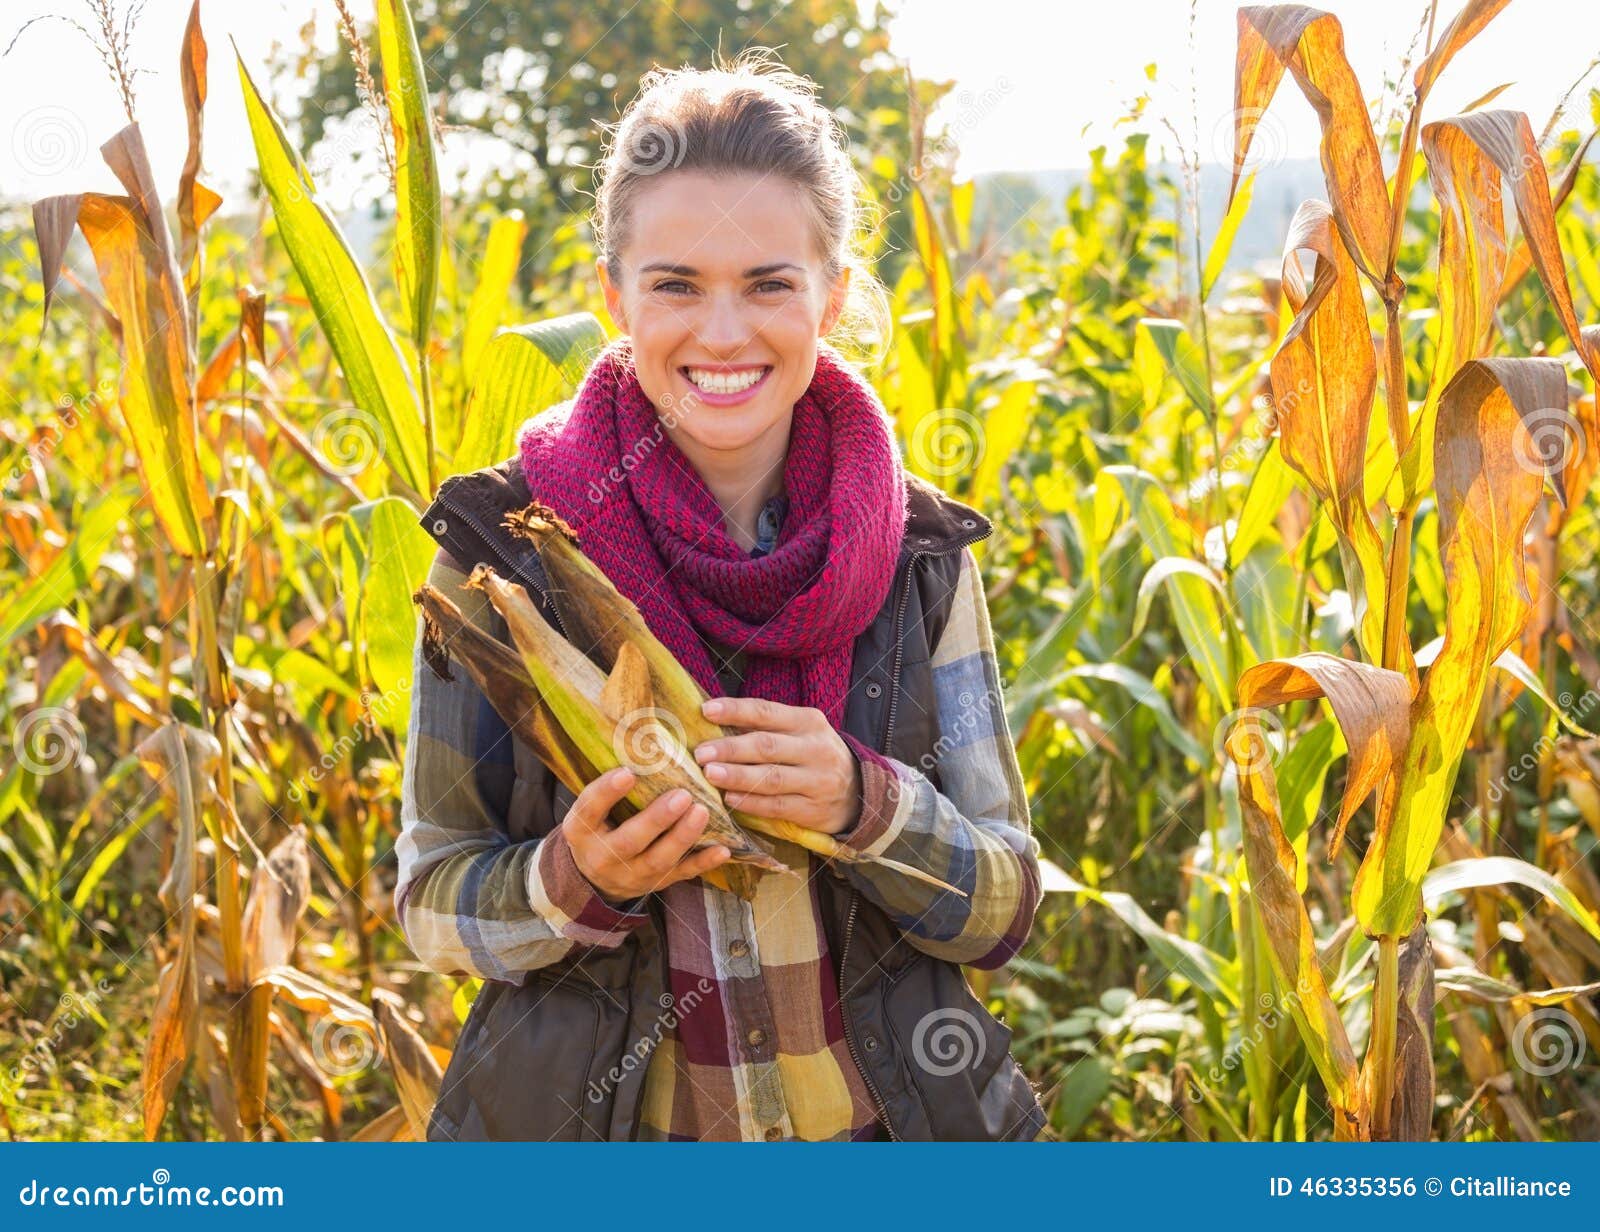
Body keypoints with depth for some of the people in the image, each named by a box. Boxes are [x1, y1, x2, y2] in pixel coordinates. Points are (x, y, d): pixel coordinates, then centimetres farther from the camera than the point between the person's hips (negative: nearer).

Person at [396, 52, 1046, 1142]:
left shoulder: (920, 554, -7)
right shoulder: (503, 545, -11)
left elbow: (1002, 911, -5)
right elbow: (432, 905, -5)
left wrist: (864, 803, -22)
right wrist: (576, 882, -24)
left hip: (881, 1116, 2)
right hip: (581, 1117, -1)